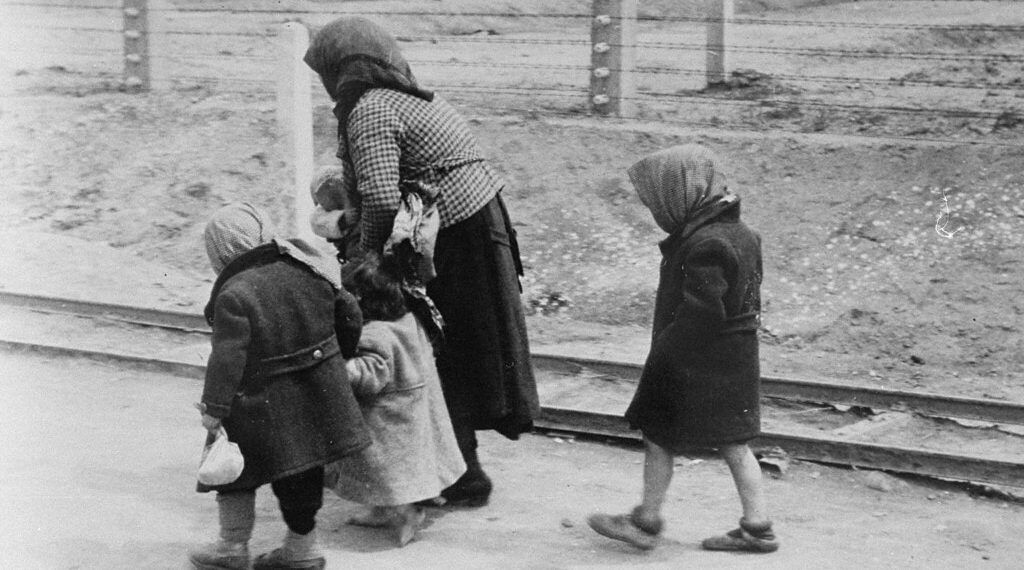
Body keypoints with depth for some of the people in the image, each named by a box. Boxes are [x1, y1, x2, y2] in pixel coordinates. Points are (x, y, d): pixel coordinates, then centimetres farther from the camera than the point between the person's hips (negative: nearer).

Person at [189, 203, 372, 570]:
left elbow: (227, 357, -23)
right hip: (317, 398, 6)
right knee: (303, 470, 18)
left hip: (264, 406, -6)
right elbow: (350, 315, 10)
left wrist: (214, 408, -18)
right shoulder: (307, 270, 1)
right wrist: (341, 357, 25)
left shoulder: (233, 295, -19)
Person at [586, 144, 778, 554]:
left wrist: (662, 353, -16)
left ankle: (646, 522, 16)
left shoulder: (703, 245, -22)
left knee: (658, 437, 5)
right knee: (733, 443, 13)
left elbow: (700, 314, -26)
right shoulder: (741, 234, 8)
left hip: (695, 366, -9)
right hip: (735, 359, 9)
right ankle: (757, 528, 16)